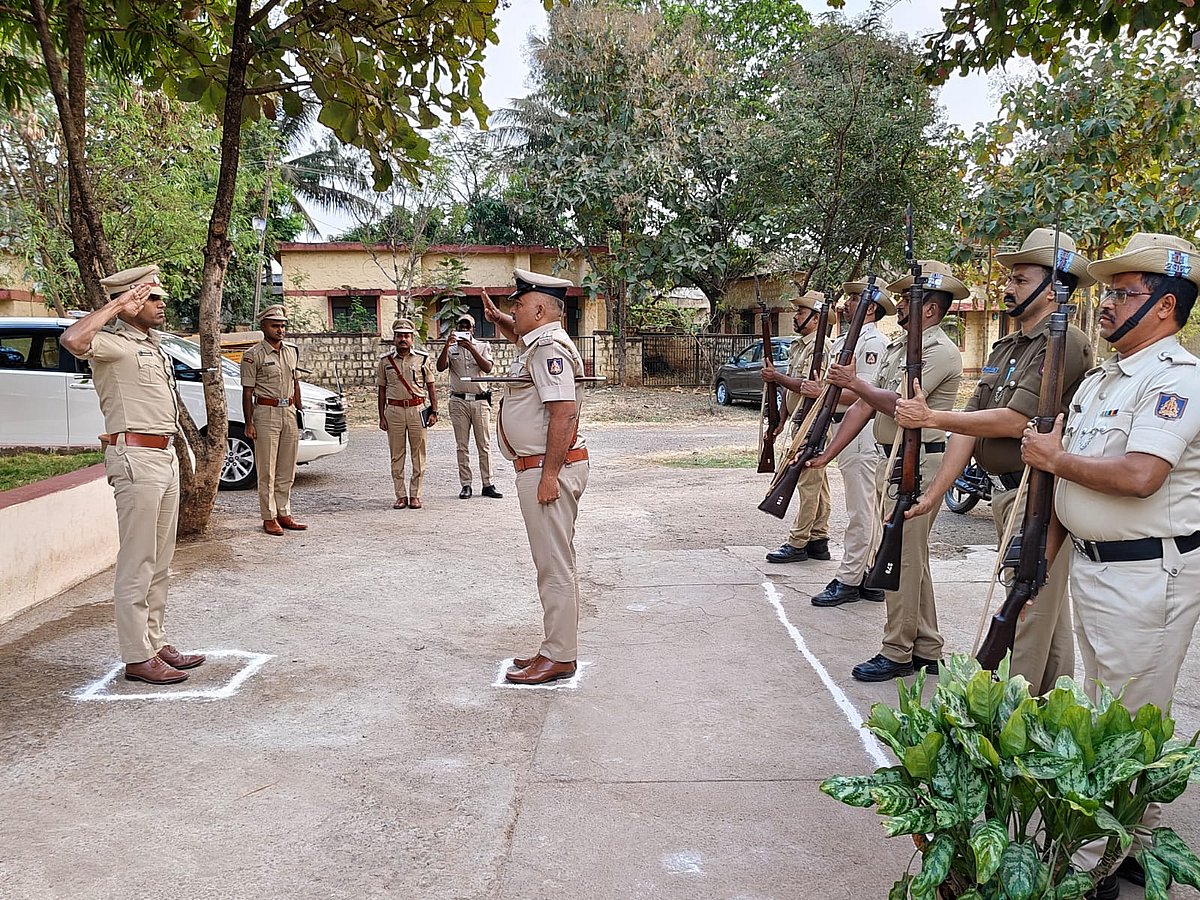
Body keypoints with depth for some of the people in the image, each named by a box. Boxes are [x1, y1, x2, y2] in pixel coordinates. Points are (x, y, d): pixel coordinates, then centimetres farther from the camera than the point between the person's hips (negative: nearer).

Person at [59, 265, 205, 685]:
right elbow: (72, 340, -32)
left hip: (165, 456, 10)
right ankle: (138, 657, 2)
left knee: (159, 563, 14)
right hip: (137, 459, -9)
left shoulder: (152, 347, 19)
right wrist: (115, 306, -19)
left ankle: (156, 643, 24)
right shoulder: (113, 342, -9)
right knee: (137, 564, -5)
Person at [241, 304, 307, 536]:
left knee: (287, 470, 9)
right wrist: (249, 423, -10)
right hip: (266, 412, -6)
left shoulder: (292, 351, 12)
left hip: (289, 412, 6)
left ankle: (283, 513, 17)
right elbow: (247, 391, -6)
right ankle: (269, 517, 2)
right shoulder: (253, 355, -6)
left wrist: (299, 408, 15)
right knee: (267, 471, -3)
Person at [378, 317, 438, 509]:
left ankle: (415, 495, 8)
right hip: (394, 409, 1)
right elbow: (382, 390, 10)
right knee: (397, 455, 3)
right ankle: (401, 495, 10)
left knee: (418, 454, 1)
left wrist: (434, 411, 1)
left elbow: (431, 387, 8)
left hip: (417, 409, -1)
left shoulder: (423, 358, 5)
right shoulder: (385, 361, 7)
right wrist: (381, 416, 4)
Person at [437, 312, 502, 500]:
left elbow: (487, 367, -8)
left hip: (480, 400, -1)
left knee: (484, 445, 0)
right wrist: (447, 345, -16)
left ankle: (488, 485, 3)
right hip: (459, 401, 1)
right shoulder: (451, 348, 12)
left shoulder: (482, 346, 9)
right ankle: (465, 485, 6)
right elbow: (440, 367, -5)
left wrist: (470, 348, -16)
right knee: (461, 446, 2)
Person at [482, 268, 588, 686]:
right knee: (554, 563, 15)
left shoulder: (548, 347, -15)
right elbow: (518, 334, 44)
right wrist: (497, 318, 25)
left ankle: (559, 657, 2)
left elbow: (563, 412, -24)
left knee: (555, 565, -5)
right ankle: (558, 648, 24)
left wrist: (549, 475, -25)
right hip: (541, 469, 11)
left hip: (549, 469, -11)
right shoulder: (537, 342, 17)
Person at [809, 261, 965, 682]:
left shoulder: (939, 351, -12)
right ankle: (926, 650, 24)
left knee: (903, 559, -5)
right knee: (912, 559, 14)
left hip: (918, 465, -10)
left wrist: (855, 383, -11)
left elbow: (899, 403, -24)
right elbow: (864, 407, 13)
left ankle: (897, 654, 5)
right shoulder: (898, 346, 17)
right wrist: (827, 454, 7)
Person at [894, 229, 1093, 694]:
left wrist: (931, 418, -15)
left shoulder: (1065, 344, -12)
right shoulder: (1003, 349, 15)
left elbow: (1014, 421, -21)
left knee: (1027, 613, -4)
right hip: (1005, 493, 9)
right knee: (1047, 610, 19)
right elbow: (971, 423, 9)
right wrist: (935, 492, 1)